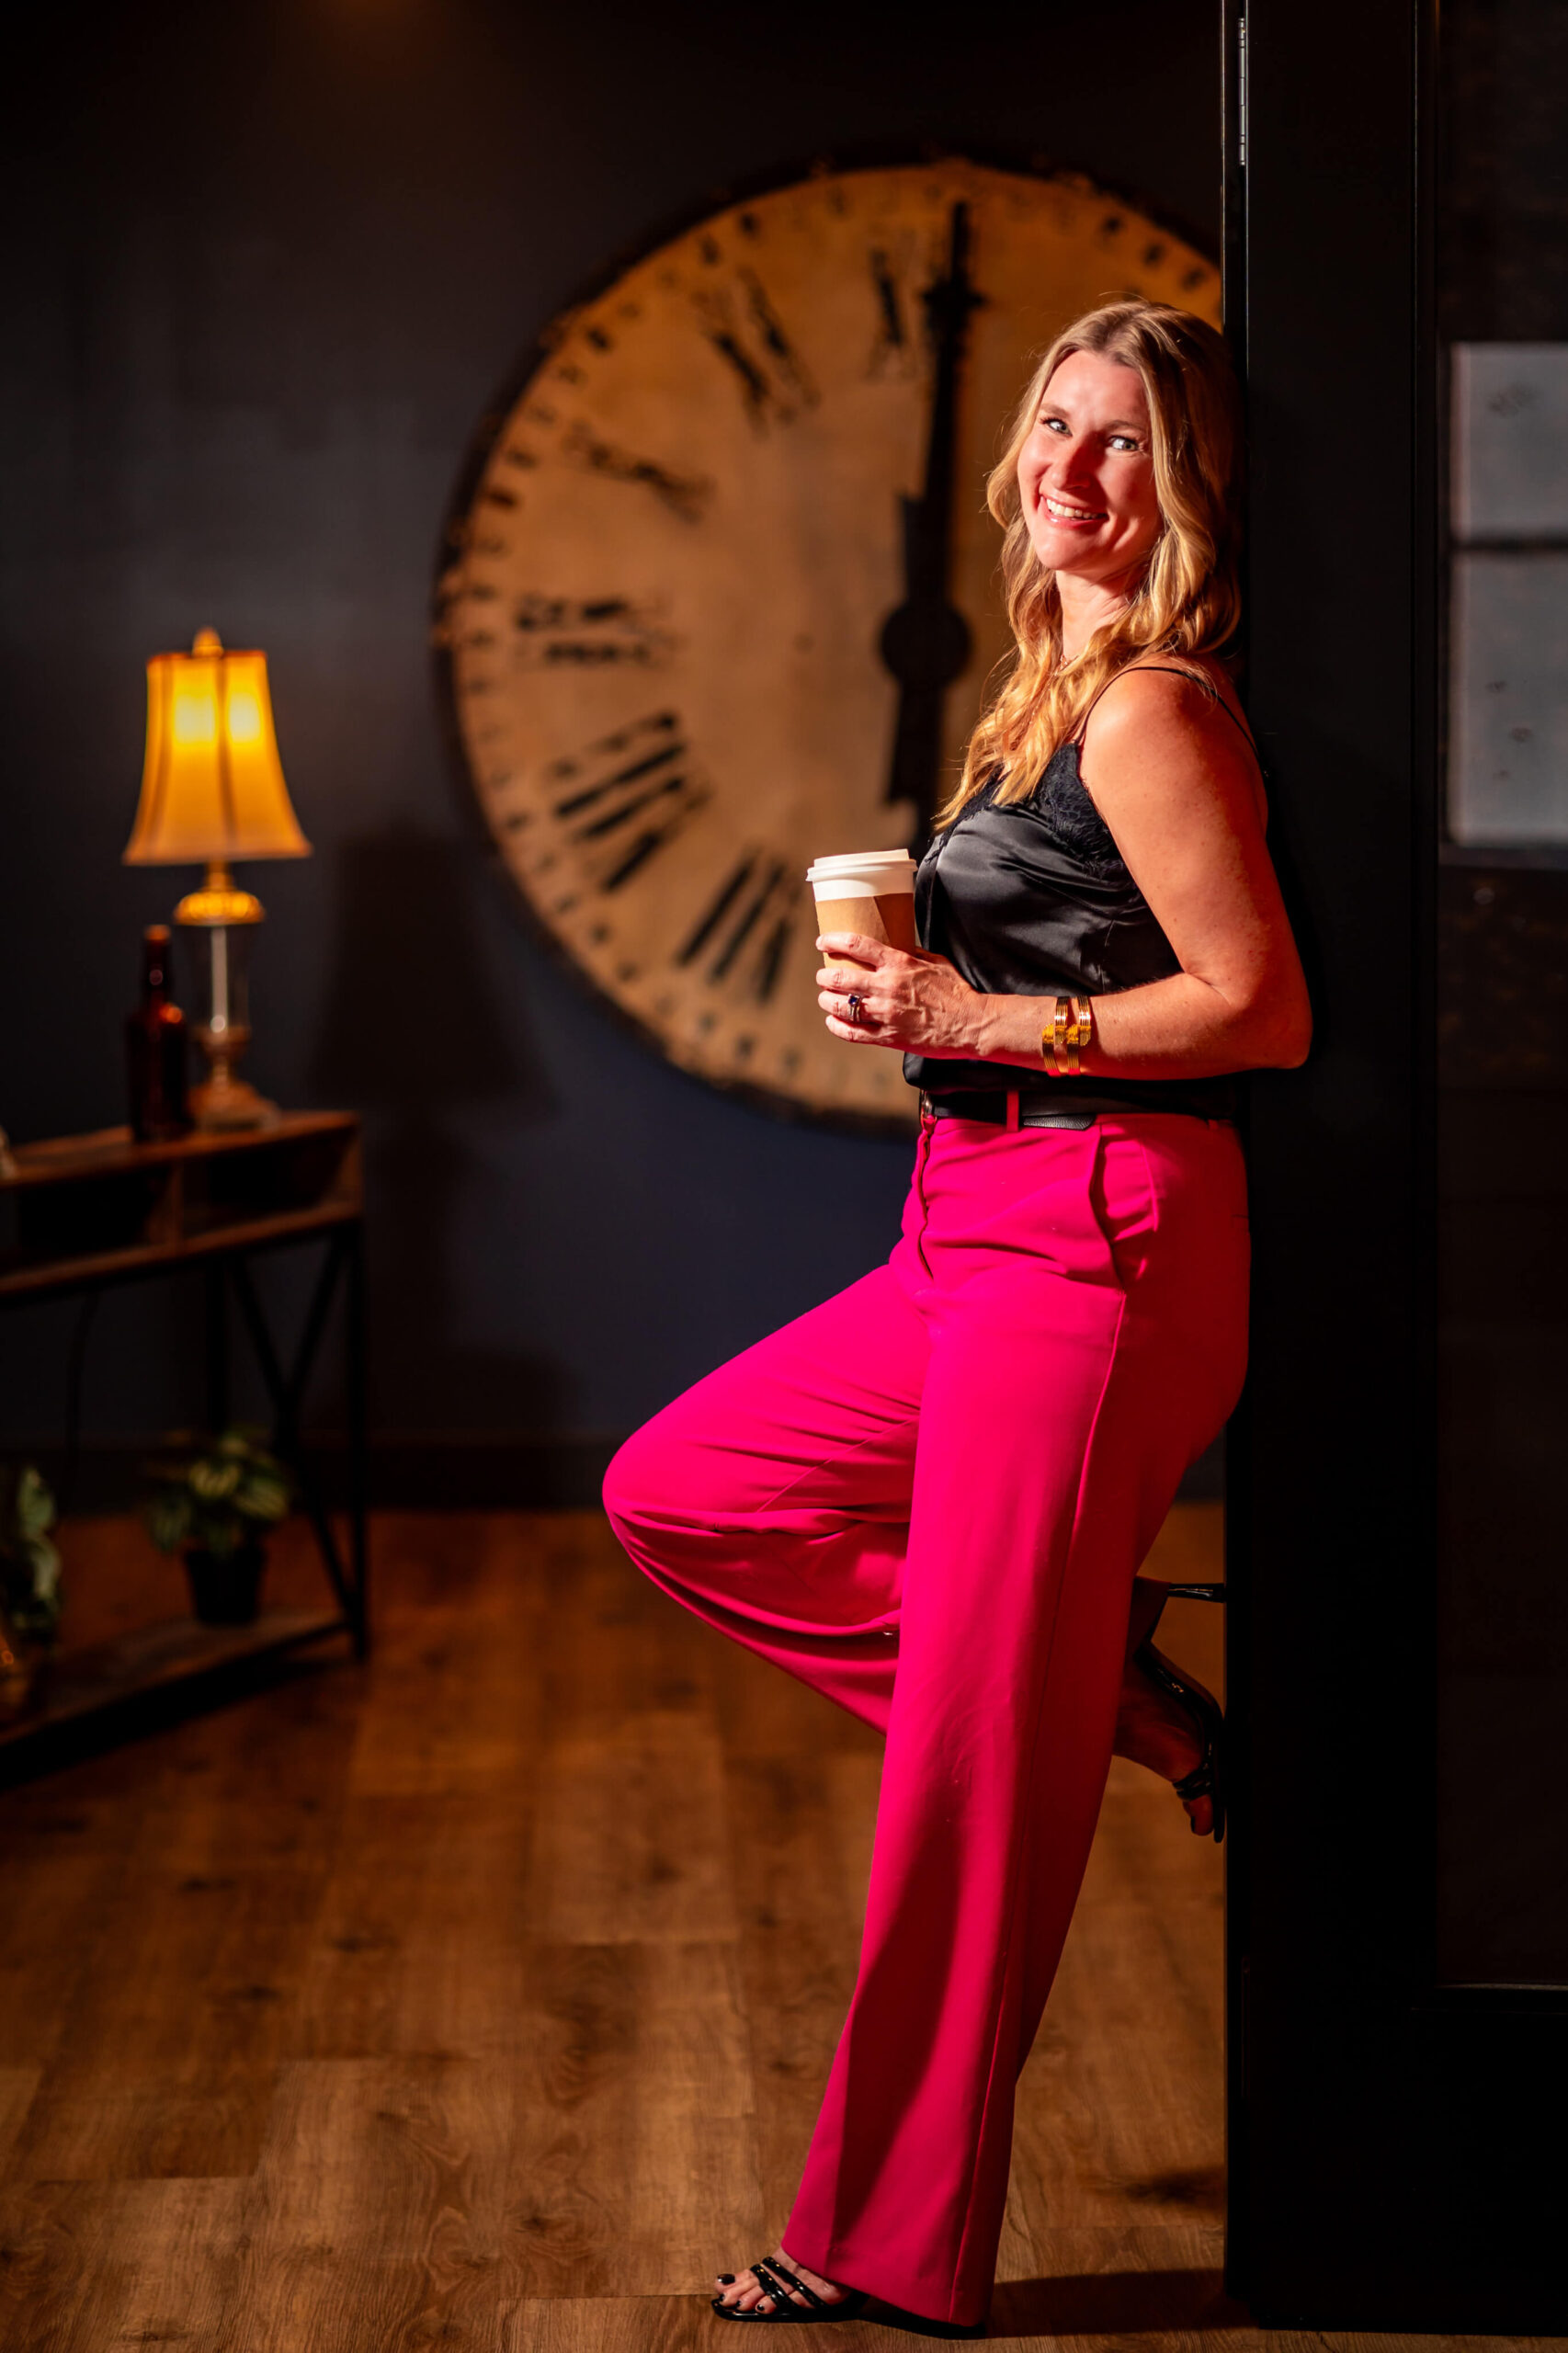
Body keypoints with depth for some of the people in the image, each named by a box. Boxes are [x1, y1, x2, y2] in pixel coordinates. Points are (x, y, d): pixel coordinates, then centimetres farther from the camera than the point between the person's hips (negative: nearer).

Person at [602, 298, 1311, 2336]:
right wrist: (923, 993, 5)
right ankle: (1093, 1682, 13)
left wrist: (975, 1021, -16)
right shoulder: (1055, 698, 15)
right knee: (675, 1489, 15)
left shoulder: (1150, 709, -13)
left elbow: (1267, 1010, -18)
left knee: (975, 1772, -2)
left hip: (1094, 1241, -10)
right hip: (986, 1229, 10)